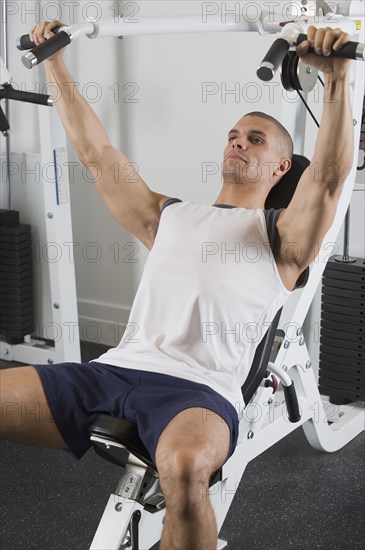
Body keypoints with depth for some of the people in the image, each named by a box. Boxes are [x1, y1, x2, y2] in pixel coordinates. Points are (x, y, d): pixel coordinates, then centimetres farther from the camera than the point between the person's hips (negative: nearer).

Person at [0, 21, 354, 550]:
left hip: (199, 388, -5)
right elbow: (97, 154, 28)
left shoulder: (281, 234, 13)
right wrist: (55, 63, 29)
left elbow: (328, 175, -6)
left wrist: (337, 77, -18)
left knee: (184, 467, -40)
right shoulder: (169, 216, 28)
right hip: (114, 368, 6)